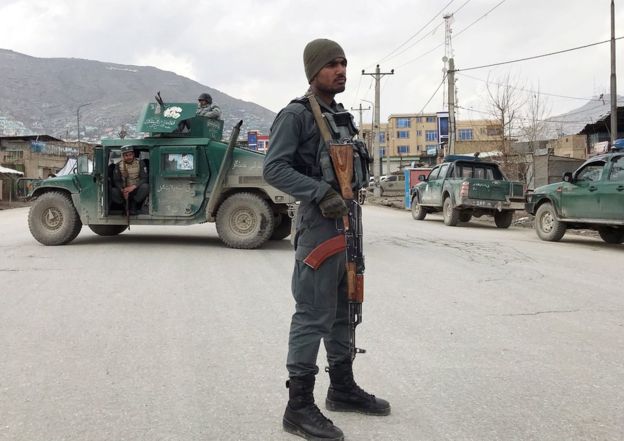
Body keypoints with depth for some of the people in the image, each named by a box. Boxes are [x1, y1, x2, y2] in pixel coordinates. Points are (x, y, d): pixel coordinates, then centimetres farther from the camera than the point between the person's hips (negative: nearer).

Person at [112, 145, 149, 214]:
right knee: (113, 191, -30)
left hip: (136, 190, 0)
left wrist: (133, 187, -28)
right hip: (124, 190, 1)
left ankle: (133, 205, -14)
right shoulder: (118, 165, 3)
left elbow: (144, 178, -11)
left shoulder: (140, 163, -2)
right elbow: (116, 181, -3)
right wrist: (122, 190, -25)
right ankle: (126, 206, -5)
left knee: (145, 186, -33)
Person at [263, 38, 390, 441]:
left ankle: (343, 388, 28)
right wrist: (320, 193, -25)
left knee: (344, 311, 15)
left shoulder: (342, 116, 17)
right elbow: (275, 168, -18)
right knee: (313, 316, -8)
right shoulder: (295, 115, -9)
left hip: (348, 223, 9)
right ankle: (299, 407, -2)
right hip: (319, 225, -9)